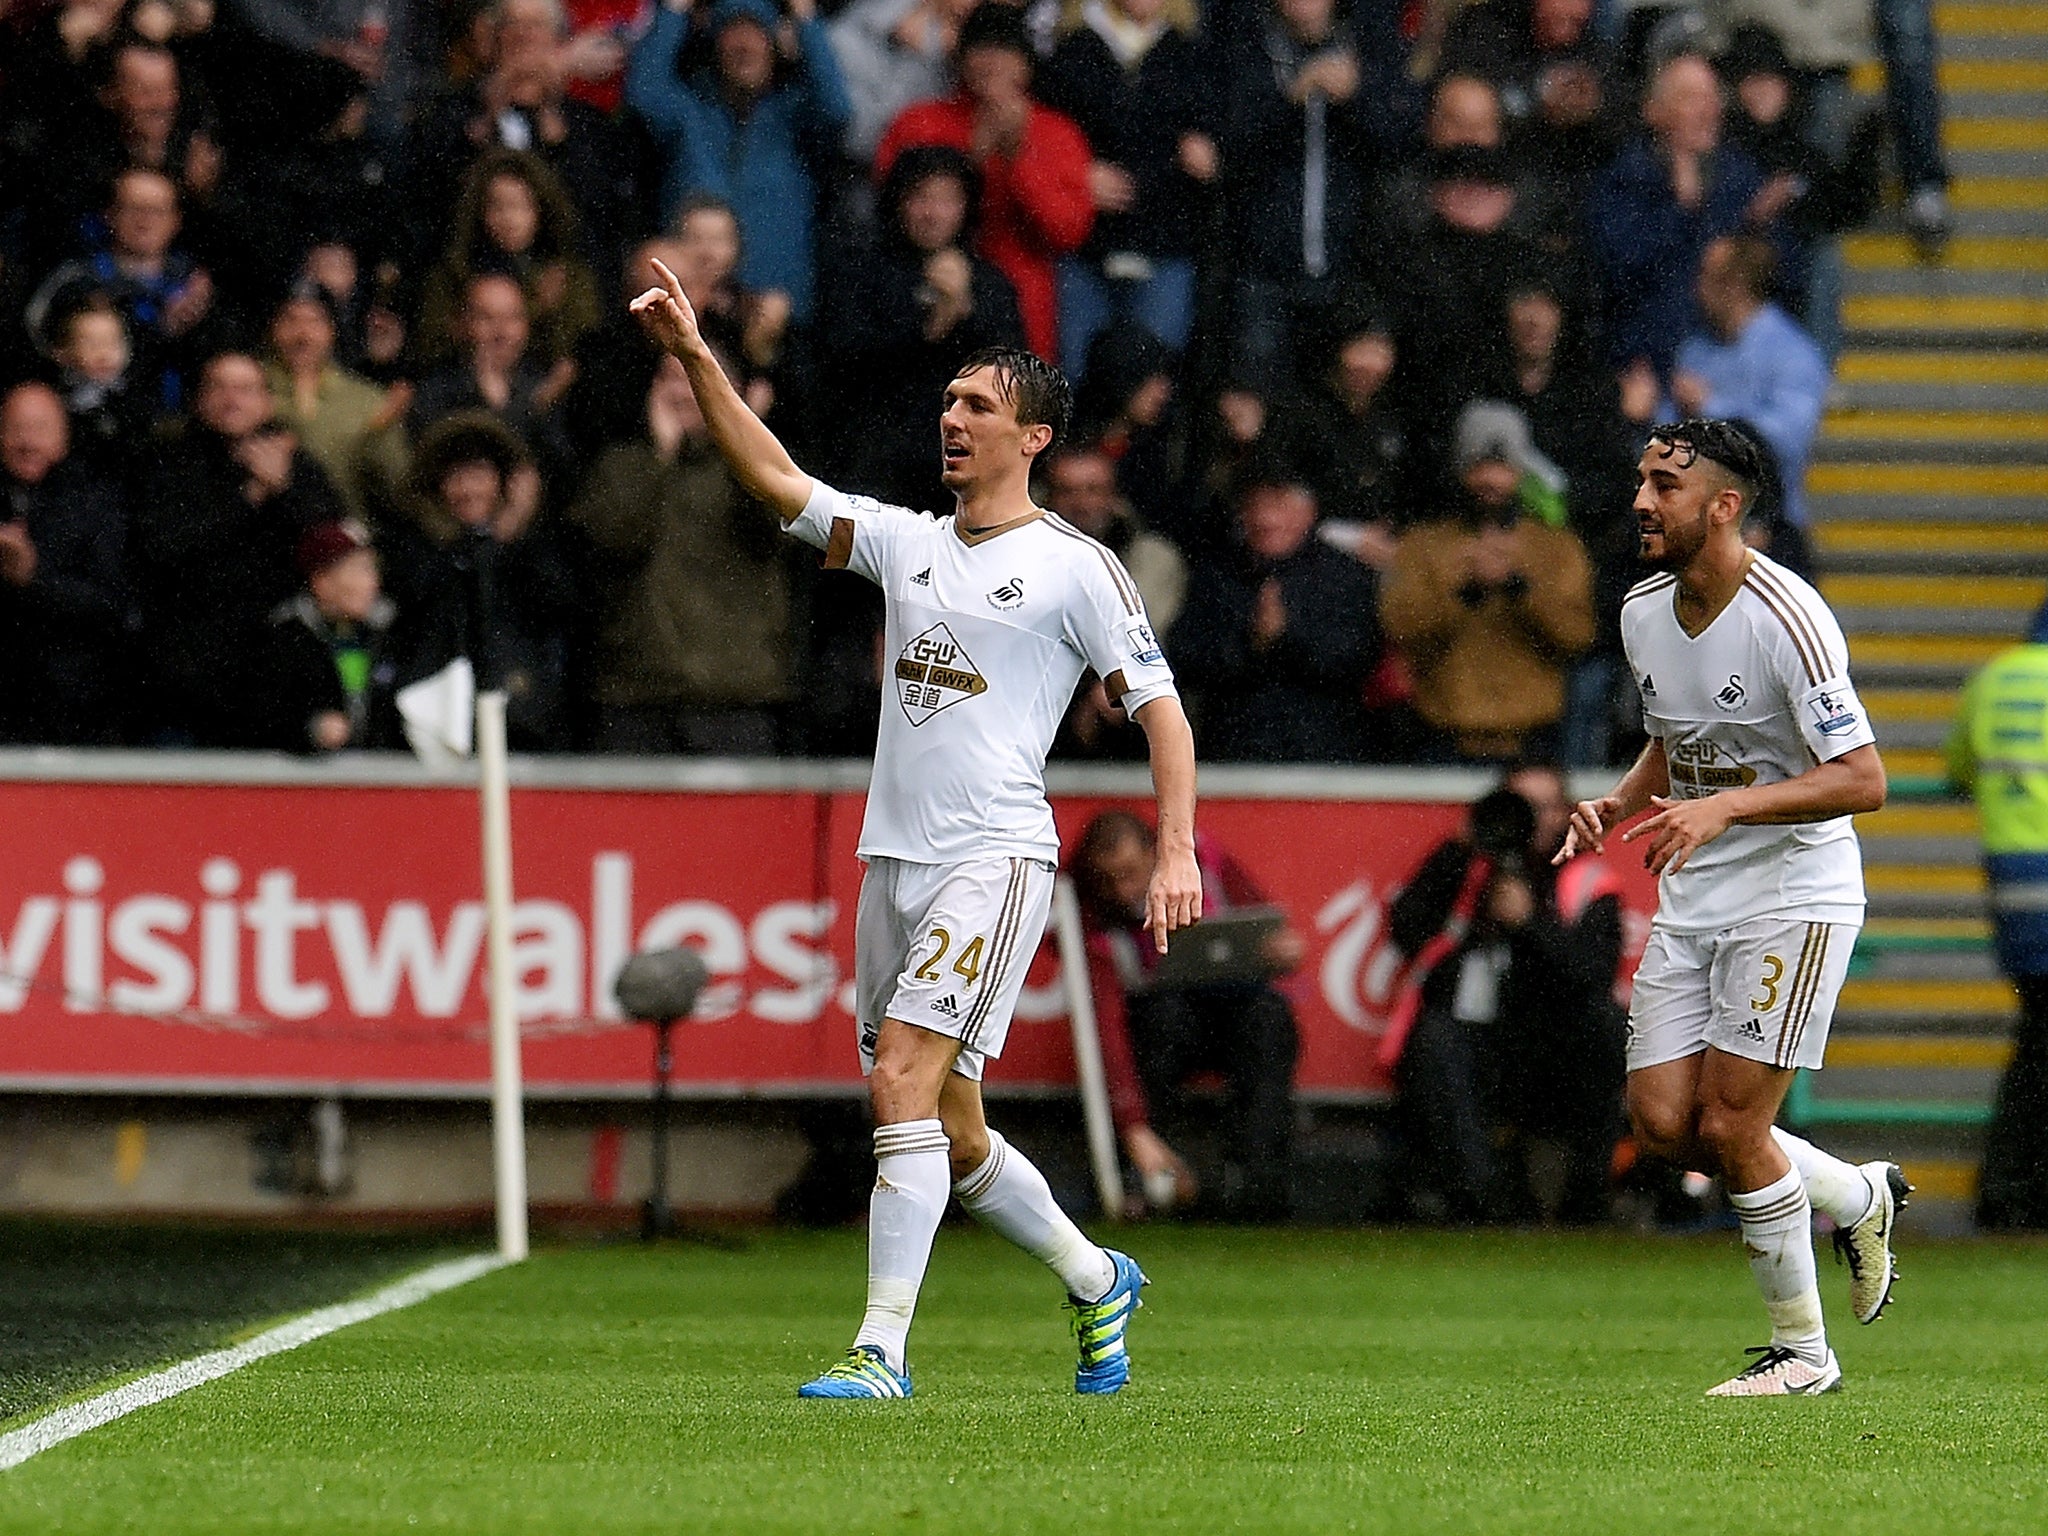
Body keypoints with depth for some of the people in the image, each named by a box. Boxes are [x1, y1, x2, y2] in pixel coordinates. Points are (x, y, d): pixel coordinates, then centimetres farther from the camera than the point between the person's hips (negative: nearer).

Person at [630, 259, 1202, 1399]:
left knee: (904, 1082, -20)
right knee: (951, 1134, 11)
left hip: (996, 857, -7)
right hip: (894, 862, 7)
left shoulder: (1075, 567, -2)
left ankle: (882, 1349, -22)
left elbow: (1161, 706, -4)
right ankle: (1097, 1281, 32)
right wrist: (696, 355, 0)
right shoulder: (905, 540, 14)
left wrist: (1178, 850, -15)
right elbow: (779, 480, 9)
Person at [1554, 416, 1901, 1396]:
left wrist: (1723, 808, -30)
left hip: (1795, 896, -7)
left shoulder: (1786, 617, -19)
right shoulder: (1644, 613, 5)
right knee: (1663, 1123, -1)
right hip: (1690, 901, 7)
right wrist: (1617, 805, 2)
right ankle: (1855, 1198, 23)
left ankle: (1802, 1348, 7)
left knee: (1731, 1126, -10)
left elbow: (1862, 780, -22)